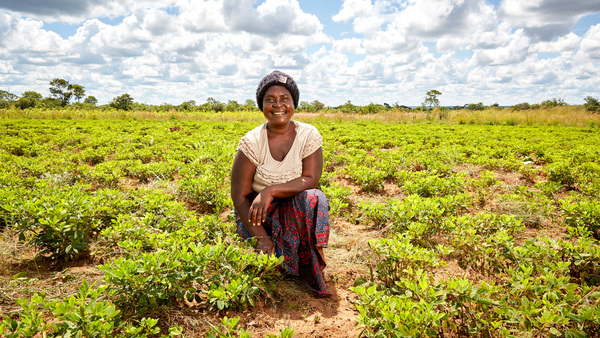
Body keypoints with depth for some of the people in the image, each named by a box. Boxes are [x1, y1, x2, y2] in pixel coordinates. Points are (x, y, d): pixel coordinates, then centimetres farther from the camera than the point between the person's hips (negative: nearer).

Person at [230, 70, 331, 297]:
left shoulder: (309, 136, -9)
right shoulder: (252, 142, -13)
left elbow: (310, 180, -16)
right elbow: (239, 196, -13)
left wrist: (271, 190, -29)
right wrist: (261, 237, -22)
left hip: (296, 210, 2)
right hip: (256, 211, -1)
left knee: (312, 199, -32)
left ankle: (312, 272, -11)